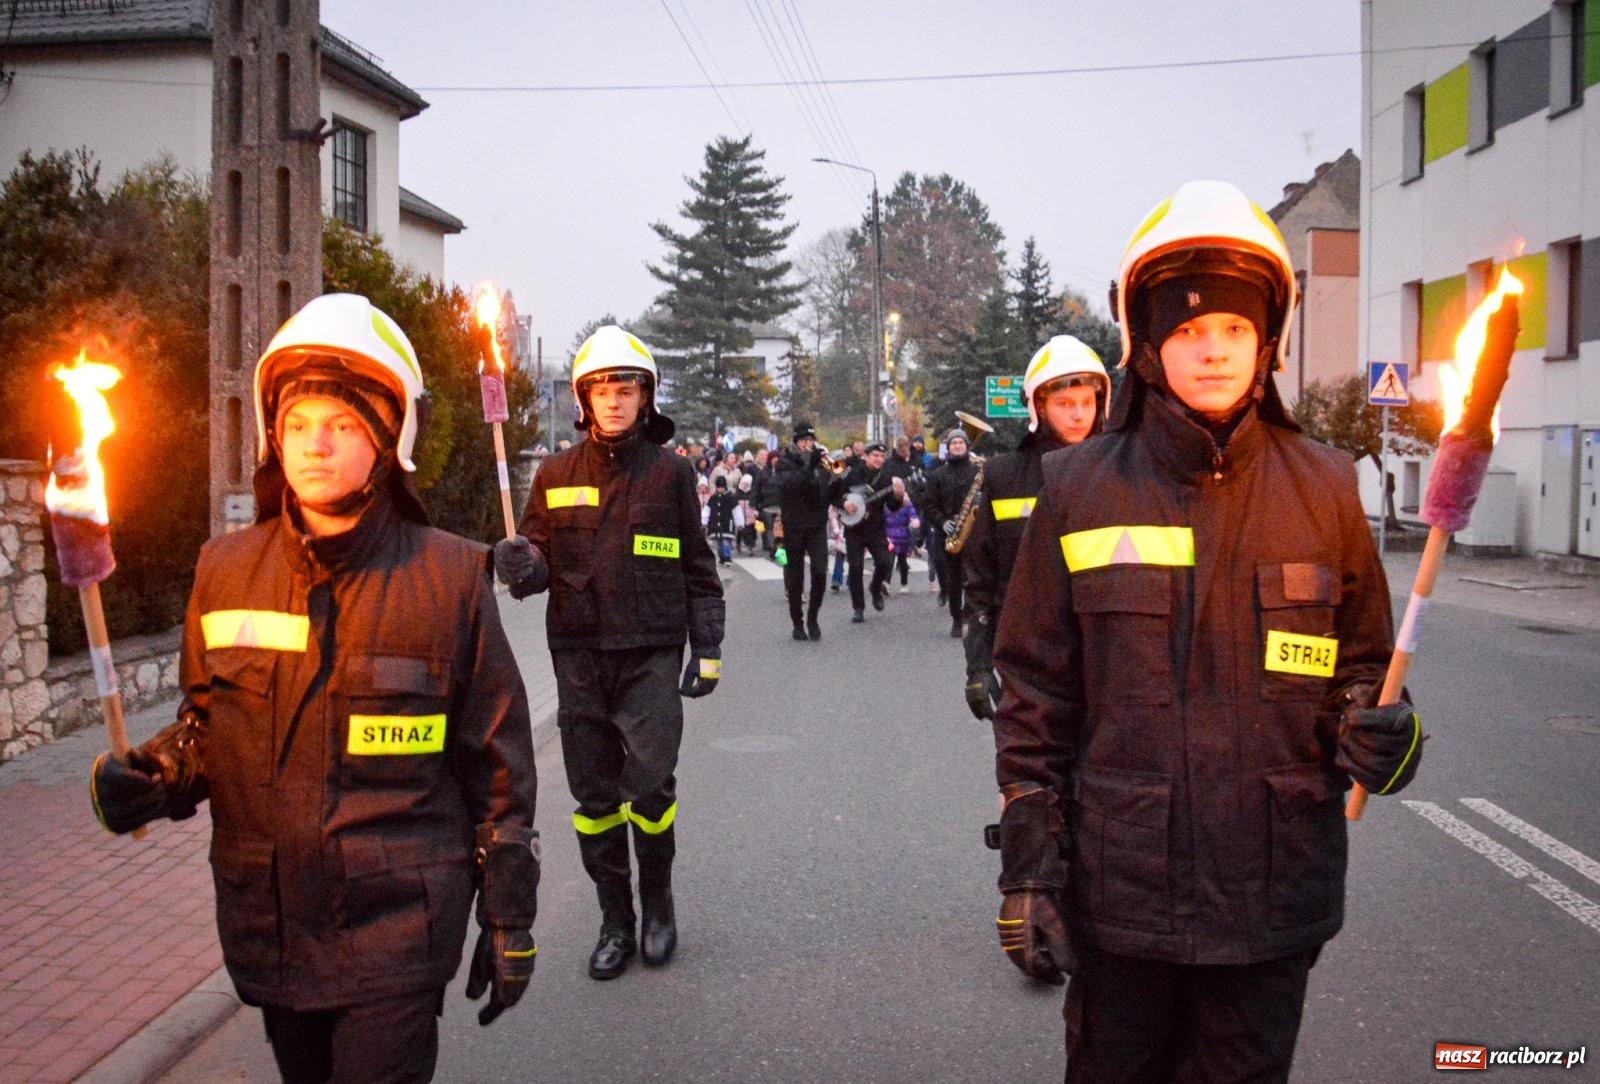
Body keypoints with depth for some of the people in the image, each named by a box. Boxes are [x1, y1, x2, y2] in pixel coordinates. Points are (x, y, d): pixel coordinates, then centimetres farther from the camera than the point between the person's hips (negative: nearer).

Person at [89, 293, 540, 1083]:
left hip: (398, 932, -4)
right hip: (268, 927, 4)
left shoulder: (448, 576, -8)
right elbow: (205, 720, 14)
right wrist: (154, 780, -8)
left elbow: (497, 764, -3)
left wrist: (510, 920, 0)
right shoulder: (226, 570, 1)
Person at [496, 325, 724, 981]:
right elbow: (540, 563, 7)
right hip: (579, 656, 3)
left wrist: (707, 650, 3)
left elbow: (698, 569, 7)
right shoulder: (556, 477, 7)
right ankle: (615, 921, 24)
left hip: (651, 655, -2)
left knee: (649, 785, -9)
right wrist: (520, 563, -17)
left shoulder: (671, 473, 3)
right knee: (594, 795, 9)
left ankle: (658, 903, 17)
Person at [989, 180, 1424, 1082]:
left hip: (1274, 897, 1)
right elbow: (1035, 694, 0)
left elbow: (1361, 664, 9)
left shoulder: (1322, 487, 1)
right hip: (1118, 892, -1)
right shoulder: (1081, 490, -3)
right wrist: (1027, 870, -2)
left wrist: (1381, 736, -14)